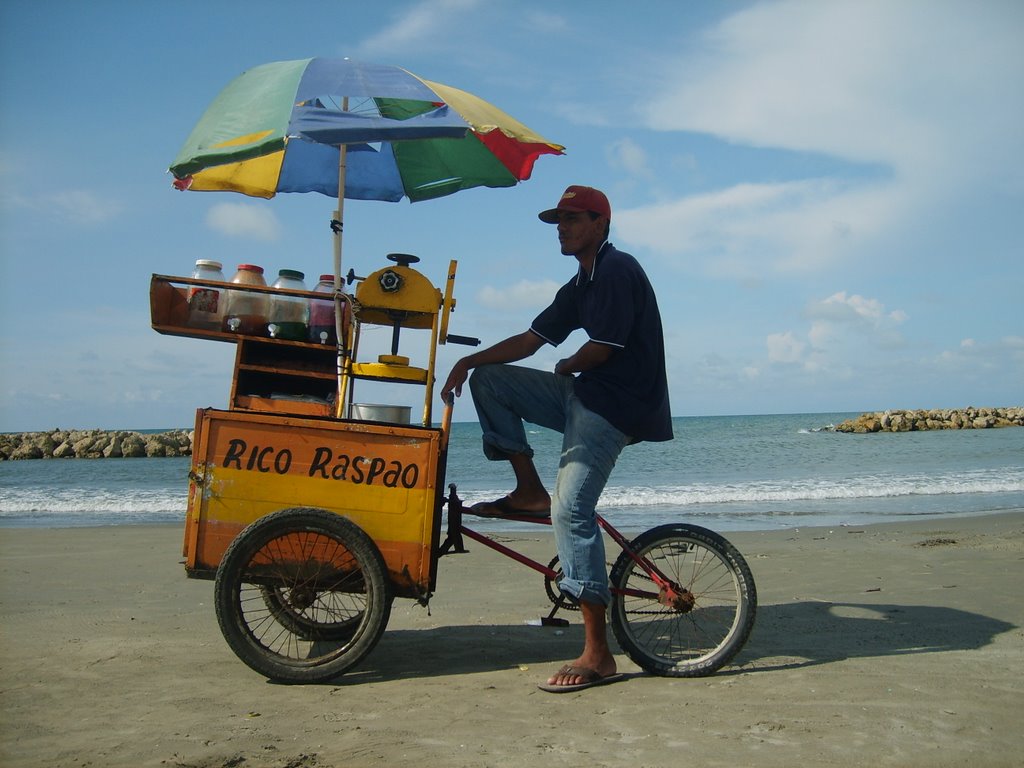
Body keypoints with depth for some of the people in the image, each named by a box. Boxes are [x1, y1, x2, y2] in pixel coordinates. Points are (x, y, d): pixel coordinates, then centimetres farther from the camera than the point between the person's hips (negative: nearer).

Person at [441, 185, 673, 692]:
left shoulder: (618, 270, -11)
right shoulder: (579, 286, 19)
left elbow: (600, 350, -17)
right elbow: (531, 339, 16)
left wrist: (566, 368, 5)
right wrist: (469, 360, 4)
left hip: (617, 406, -10)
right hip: (583, 396, 10)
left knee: (572, 508, -20)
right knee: (489, 380, 7)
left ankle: (598, 655, -16)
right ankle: (530, 492, 6)